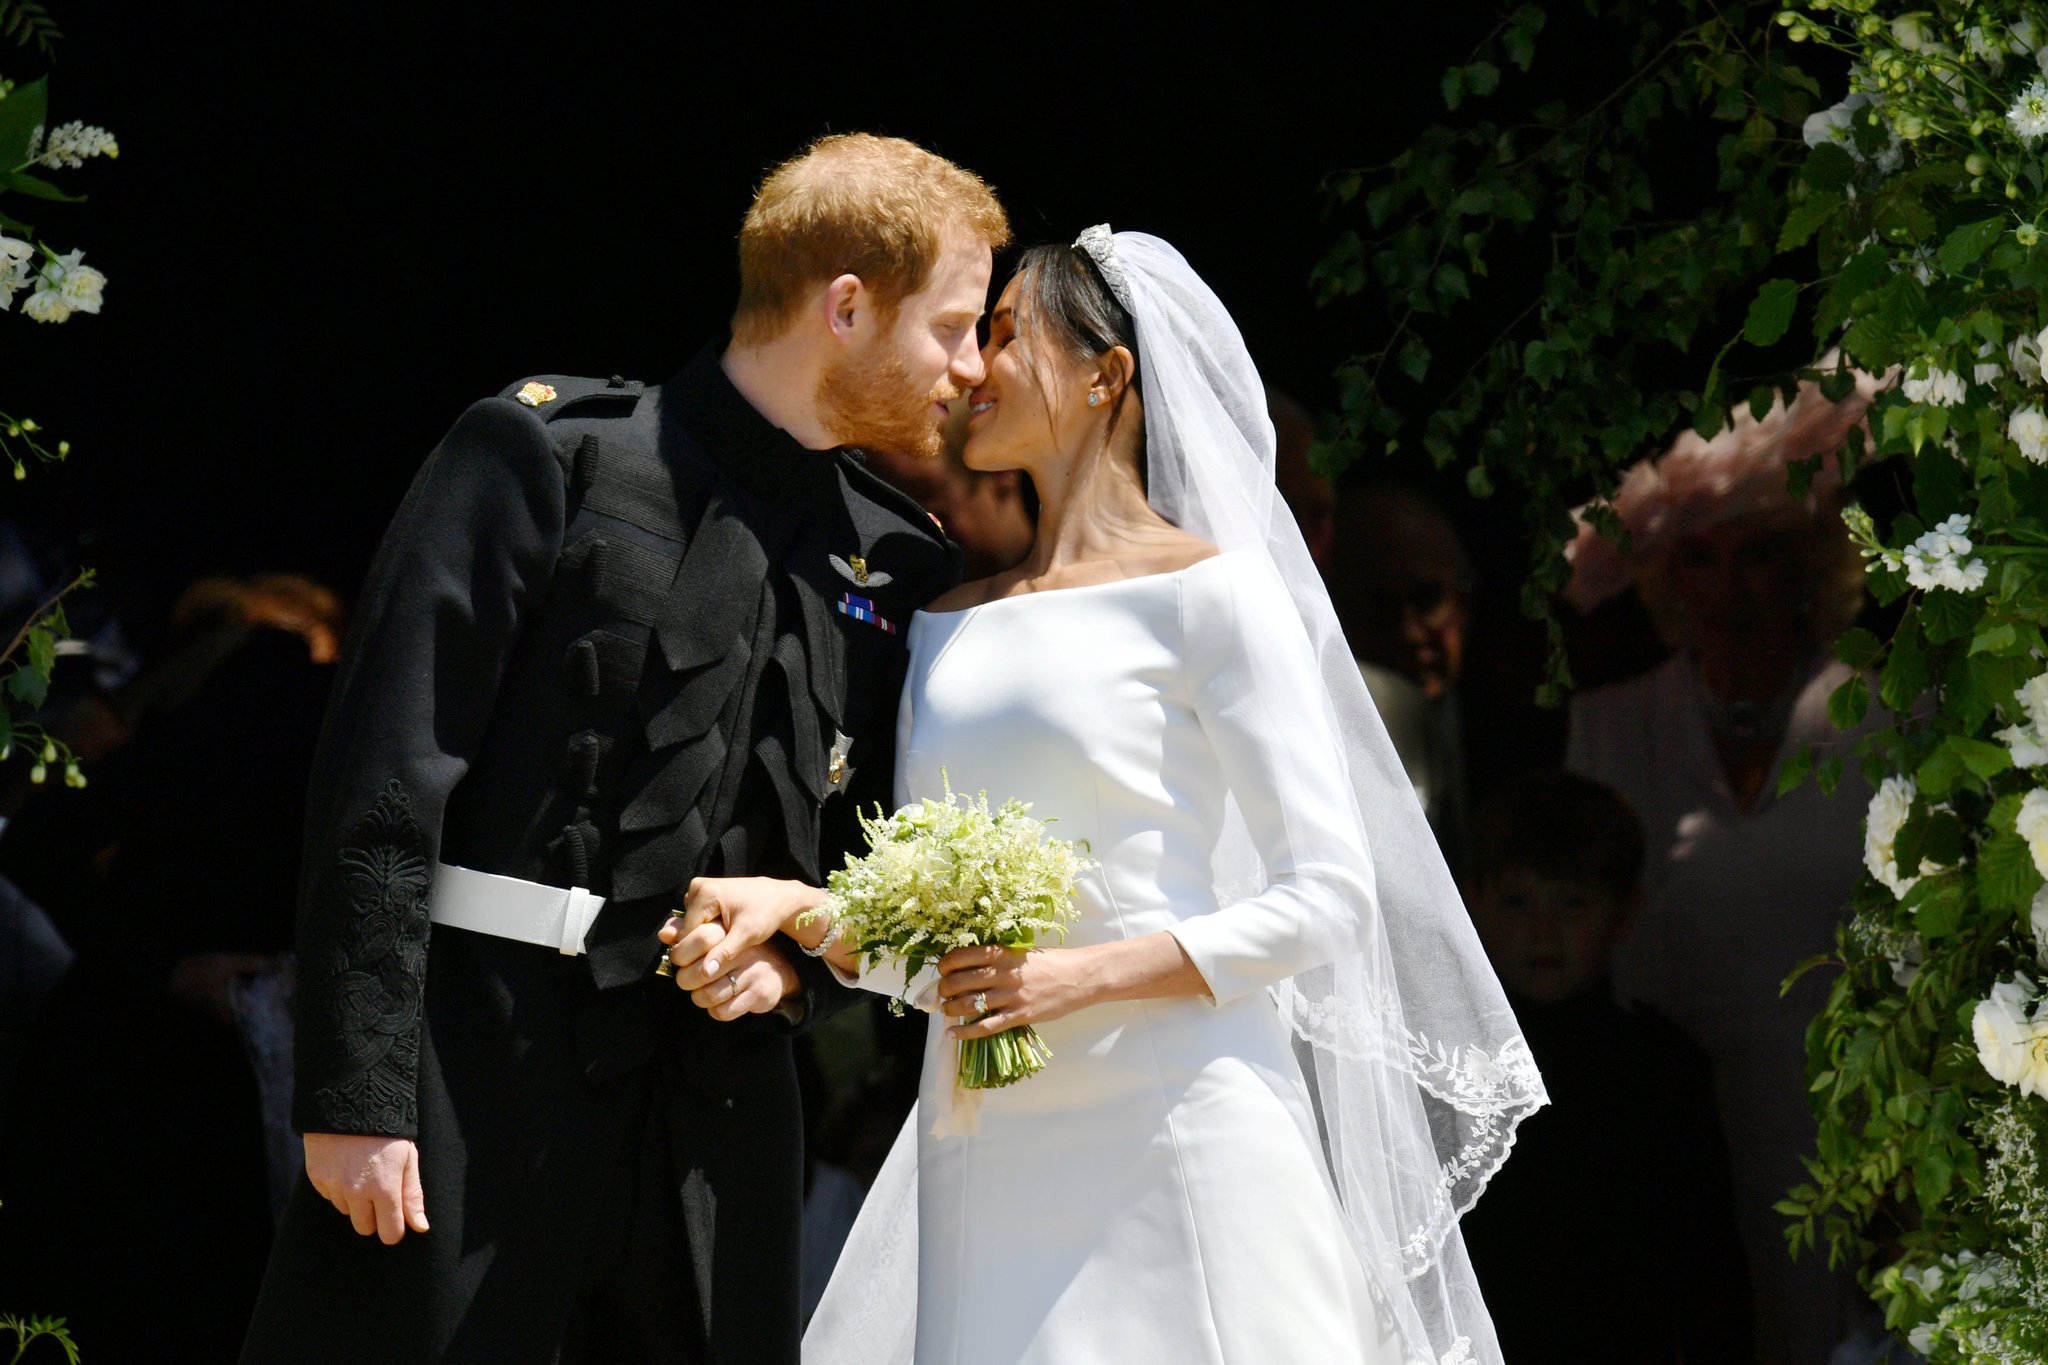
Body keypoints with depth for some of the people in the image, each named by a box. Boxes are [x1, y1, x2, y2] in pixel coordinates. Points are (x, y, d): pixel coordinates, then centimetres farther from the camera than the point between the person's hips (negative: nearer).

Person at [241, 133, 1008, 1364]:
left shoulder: (903, 563, 14)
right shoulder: (549, 455, -2)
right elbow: (387, 777, -8)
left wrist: (802, 964, -1)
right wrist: (356, 1092, -15)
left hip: (719, 1111, 5)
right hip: (483, 1069, -5)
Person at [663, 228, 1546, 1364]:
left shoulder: (1206, 590, -1)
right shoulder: (949, 627, 18)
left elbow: (1324, 900, -5)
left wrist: (1085, 975, -15)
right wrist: (796, 906, -1)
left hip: (1172, 1140, -5)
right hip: (983, 1159, 5)